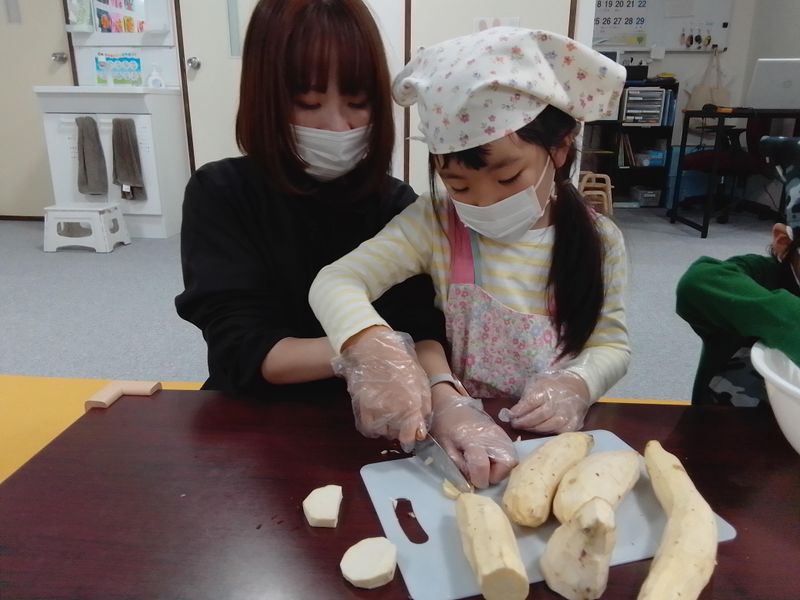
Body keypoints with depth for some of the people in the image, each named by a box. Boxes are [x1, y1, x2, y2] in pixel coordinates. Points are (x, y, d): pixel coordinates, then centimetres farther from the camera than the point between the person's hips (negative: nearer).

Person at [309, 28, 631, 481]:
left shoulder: (600, 240, -6)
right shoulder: (435, 223, -11)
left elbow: (612, 344, 2)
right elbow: (335, 284, -19)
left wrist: (577, 385, -19)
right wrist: (369, 345, -39)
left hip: (554, 438, 2)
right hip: (455, 425, -1)